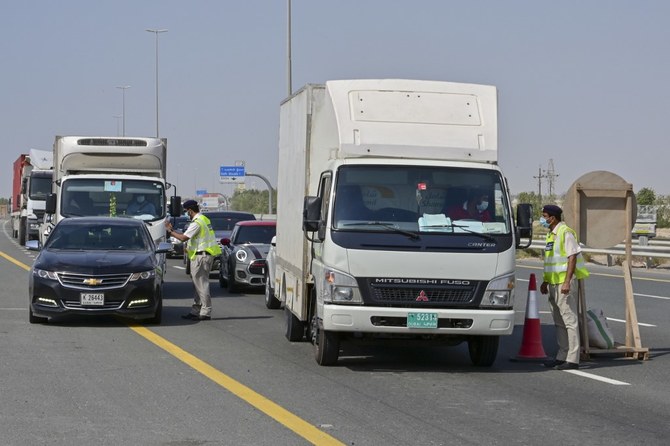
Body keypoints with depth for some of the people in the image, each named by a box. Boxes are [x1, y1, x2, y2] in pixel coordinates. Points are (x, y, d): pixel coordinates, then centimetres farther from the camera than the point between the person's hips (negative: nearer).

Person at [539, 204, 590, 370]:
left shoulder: (565, 233, -12)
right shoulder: (551, 235, 16)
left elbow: (572, 257, -17)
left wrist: (567, 282, -23)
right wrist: (545, 281, 21)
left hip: (564, 283, -10)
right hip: (554, 283, 10)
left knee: (570, 320, -8)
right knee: (559, 322, 13)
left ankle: (572, 359, -9)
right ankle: (562, 356, 20)